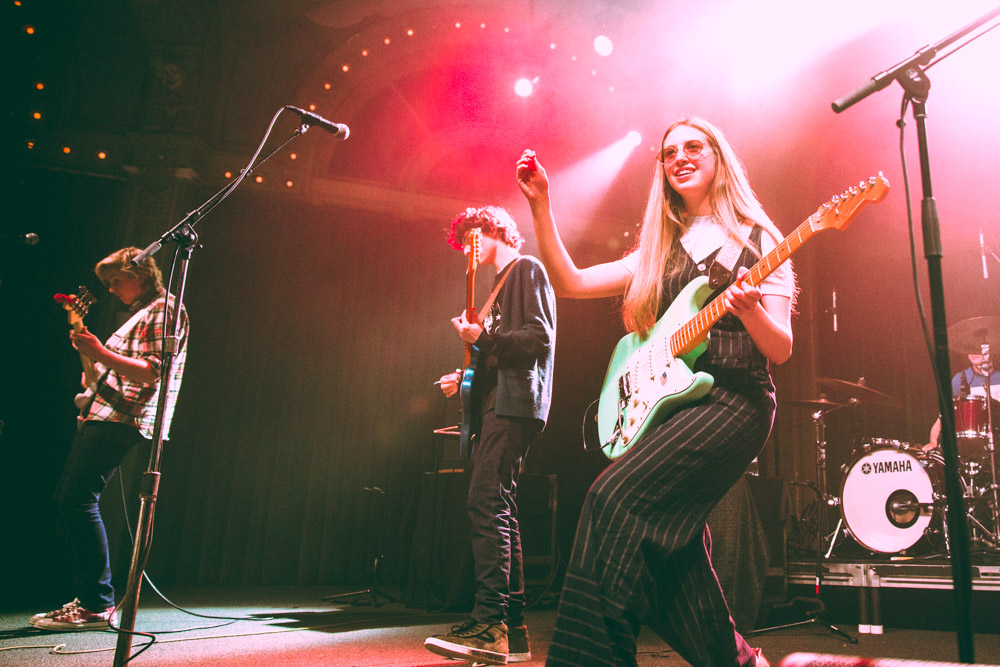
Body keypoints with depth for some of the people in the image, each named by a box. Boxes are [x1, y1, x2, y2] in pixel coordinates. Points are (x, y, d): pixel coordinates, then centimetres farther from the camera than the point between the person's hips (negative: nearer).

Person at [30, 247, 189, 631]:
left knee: (78, 501, -16)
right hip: (103, 416, 11)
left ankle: (97, 606, -11)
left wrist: (101, 354, -19)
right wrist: (95, 364, 19)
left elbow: (152, 372, -18)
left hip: (121, 420, -11)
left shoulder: (163, 310, -7)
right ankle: (88, 598, 16)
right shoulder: (141, 314, 26)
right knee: (66, 501, 10)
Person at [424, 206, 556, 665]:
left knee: (487, 503, -18)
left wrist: (481, 338, -16)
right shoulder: (503, 281, 28)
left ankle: (489, 623, -18)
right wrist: (467, 379, 17)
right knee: (498, 510, 6)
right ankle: (511, 629, 10)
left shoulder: (527, 269, 0)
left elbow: (540, 338, -13)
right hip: (499, 402, 10)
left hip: (515, 404, -10)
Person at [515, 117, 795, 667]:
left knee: (615, 497, -23)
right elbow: (569, 282, 11)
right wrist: (540, 206, 2)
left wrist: (748, 309, -22)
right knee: (672, 540, -2)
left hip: (734, 399, -5)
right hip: (669, 400, 5)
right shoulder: (658, 250, 19)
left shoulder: (756, 239, 7)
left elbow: (781, 350, 0)